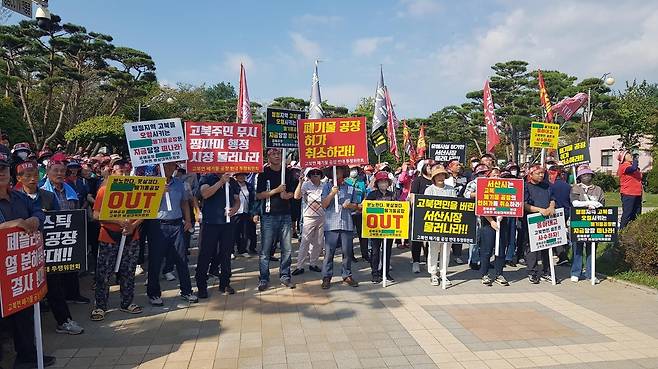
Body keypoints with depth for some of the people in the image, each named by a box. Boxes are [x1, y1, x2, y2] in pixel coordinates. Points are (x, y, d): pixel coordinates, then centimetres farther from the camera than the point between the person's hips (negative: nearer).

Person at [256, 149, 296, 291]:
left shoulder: (287, 173, 11)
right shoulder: (264, 173, 0)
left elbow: (292, 192, 17)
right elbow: (258, 195, -6)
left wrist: (287, 195, -6)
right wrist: (276, 190, -15)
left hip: (285, 215, 4)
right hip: (269, 216, -3)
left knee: (287, 249, 5)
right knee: (266, 249, -1)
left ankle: (285, 276, 16)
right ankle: (264, 279, 6)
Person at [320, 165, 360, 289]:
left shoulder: (350, 188, 11)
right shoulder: (328, 186, 5)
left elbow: (355, 206, 17)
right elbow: (324, 205, 0)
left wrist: (349, 205, -5)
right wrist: (332, 194, -13)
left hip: (347, 224, 2)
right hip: (331, 224, -2)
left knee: (347, 252, 7)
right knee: (329, 252, 0)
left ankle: (347, 276, 20)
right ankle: (326, 277, 9)